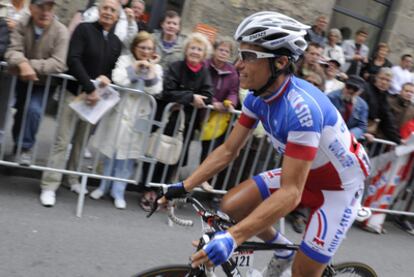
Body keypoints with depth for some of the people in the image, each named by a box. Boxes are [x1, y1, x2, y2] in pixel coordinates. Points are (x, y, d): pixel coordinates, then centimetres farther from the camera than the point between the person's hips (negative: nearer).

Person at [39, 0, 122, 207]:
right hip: (75, 92, -4)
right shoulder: (84, 29, -3)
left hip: (96, 95, 5)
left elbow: (114, 69, 15)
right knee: (62, 141, -6)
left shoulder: (116, 42, 12)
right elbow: (73, 60, -15)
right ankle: (49, 186, -1)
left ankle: (73, 179, 25)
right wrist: (90, 87, -22)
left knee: (81, 142, 12)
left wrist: (106, 78, -10)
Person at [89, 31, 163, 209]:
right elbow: (119, 80, -16)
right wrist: (135, 67, -9)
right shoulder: (125, 60, 2)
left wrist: (150, 70, -11)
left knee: (128, 155, 5)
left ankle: (118, 192, 17)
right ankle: (103, 186, 27)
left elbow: (155, 90, -9)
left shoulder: (156, 68, 6)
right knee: (110, 152, 10)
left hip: (138, 117, 1)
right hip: (119, 113, -1)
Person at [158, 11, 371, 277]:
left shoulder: (301, 108, -37)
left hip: (340, 185, -6)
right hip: (303, 173, 7)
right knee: (232, 205, -6)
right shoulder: (258, 97, -12)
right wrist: (184, 187, -10)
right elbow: (228, 150, -4)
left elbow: (290, 193, -38)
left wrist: (232, 237, -45)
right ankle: (282, 249, 19)